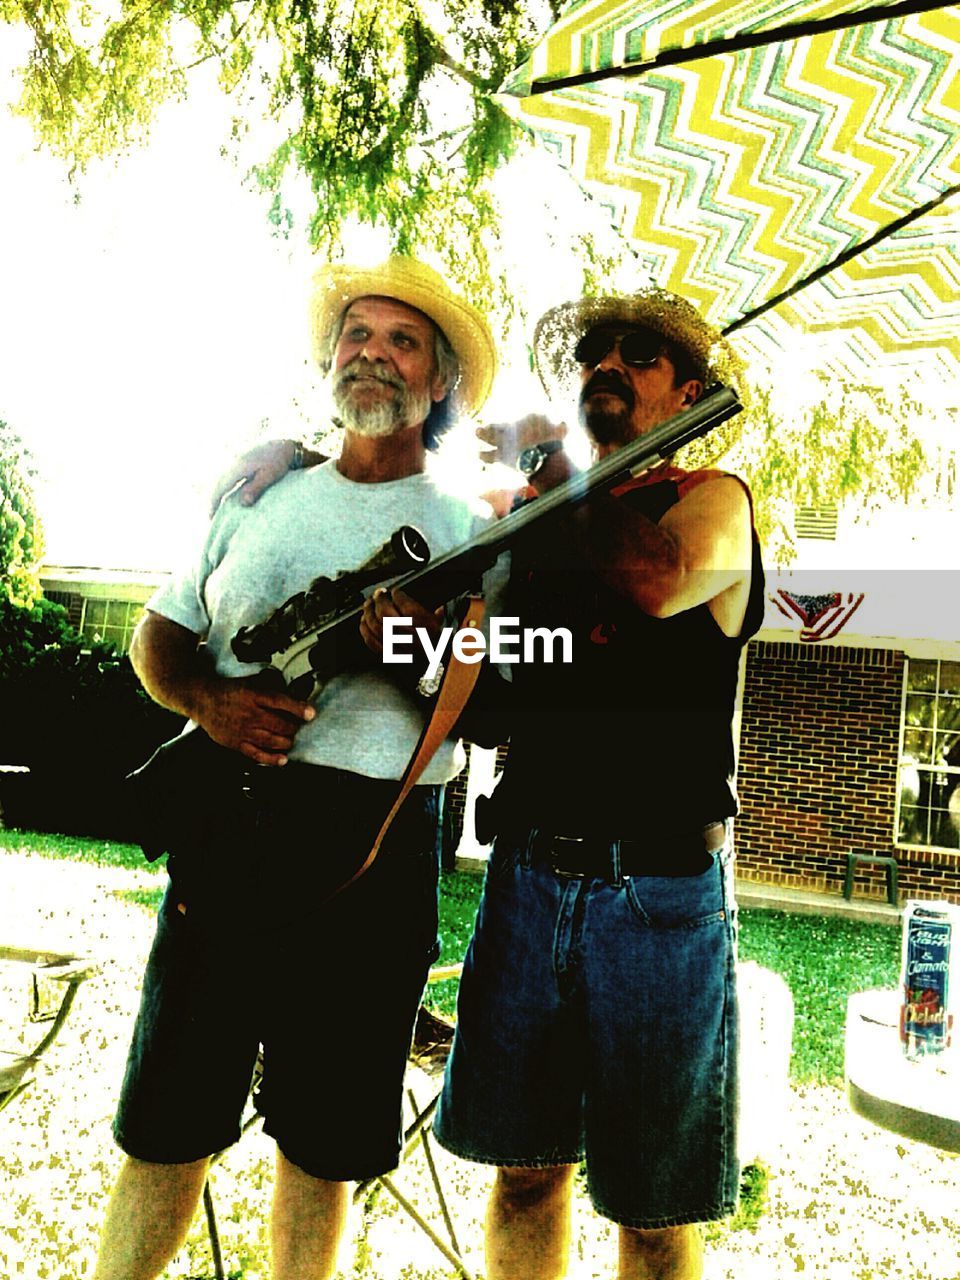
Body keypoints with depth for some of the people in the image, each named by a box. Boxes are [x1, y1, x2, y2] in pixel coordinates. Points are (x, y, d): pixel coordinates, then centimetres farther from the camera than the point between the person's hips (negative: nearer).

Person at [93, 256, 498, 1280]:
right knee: (167, 1120, 9)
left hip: (376, 851, -1)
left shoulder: (468, 533, 4)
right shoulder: (260, 497, 12)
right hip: (228, 826, 2)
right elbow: (157, 634, 14)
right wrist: (208, 698, -7)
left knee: (324, 1138, 12)